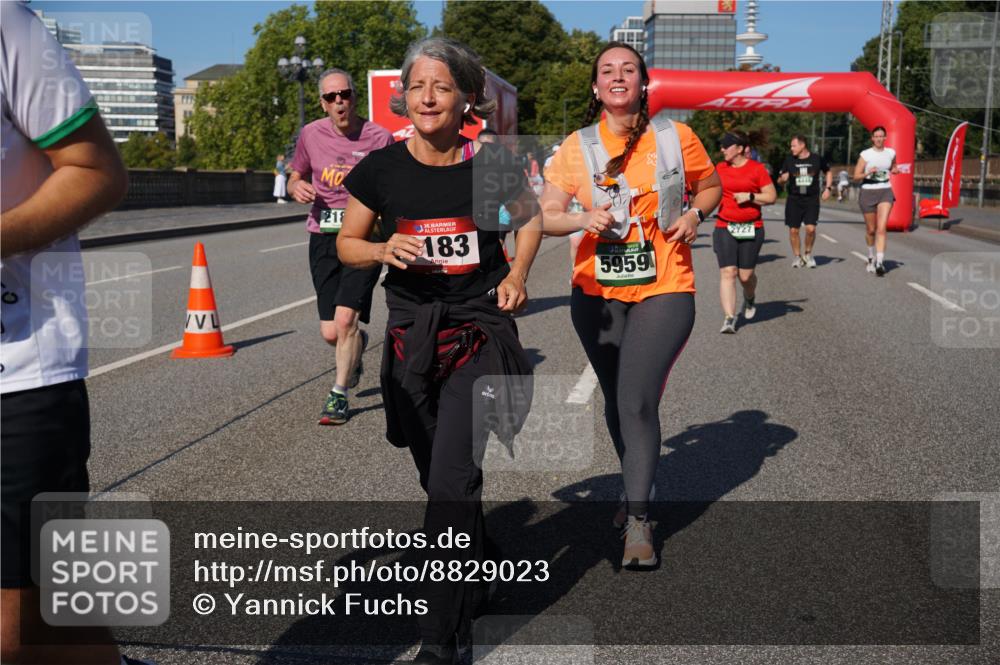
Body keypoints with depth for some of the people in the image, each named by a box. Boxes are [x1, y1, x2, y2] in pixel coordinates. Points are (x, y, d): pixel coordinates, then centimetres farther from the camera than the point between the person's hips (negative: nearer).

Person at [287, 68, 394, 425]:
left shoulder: (379, 138, -4)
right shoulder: (311, 134, 4)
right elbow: (295, 178, 18)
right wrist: (298, 188, -5)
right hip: (323, 237, 3)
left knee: (345, 319, -15)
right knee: (330, 333, 2)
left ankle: (339, 395, 5)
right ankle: (358, 346, 40)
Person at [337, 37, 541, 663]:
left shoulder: (493, 164, -6)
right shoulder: (381, 169, -3)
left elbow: (531, 216, 15)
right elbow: (347, 244, 8)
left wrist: (518, 273, 0)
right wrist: (384, 250, -13)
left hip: (479, 332, -3)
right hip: (412, 335, 3)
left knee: (452, 482, -13)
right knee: (438, 478, 16)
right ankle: (476, 582, 43)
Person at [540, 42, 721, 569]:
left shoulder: (675, 138, 0)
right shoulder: (576, 147, 1)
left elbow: (711, 186, 15)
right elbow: (546, 217, -3)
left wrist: (694, 214, -6)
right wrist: (584, 219, -24)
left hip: (664, 291, -2)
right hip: (597, 294, 3)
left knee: (637, 403, -13)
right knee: (617, 401, 15)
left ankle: (638, 523, -3)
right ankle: (636, 488, 40)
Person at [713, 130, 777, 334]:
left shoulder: (757, 168, -3)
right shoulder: (720, 168, 9)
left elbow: (772, 197, -3)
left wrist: (750, 196, -13)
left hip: (751, 229, -2)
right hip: (724, 228, 2)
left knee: (746, 274, 4)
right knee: (727, 272, -10)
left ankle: (749, 299, 40)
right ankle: (729, 318, -11)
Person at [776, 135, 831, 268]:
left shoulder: (817, 159, 1)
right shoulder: (789, 160, 4)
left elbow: (828, 172, 18)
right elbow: (780, 180, 8)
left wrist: (828, 188, 5)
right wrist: (783, 179, -15)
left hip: (812, 199, -1)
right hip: (794, 199, 2)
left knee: (811, 228, -13)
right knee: (793, 230, 0)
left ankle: (808, 254, 11)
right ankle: (797, 256, 18)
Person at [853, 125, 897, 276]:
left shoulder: (891, 153, 6)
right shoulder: (865, 154, -3)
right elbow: (856, 176, -2)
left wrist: (894, 170, 2)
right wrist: (868, 173, -21)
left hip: (886, 192, 1)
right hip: (868, 192, -1)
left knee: (881, 228, -14)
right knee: (871, 230, 9)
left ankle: (880, 262, -19)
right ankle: (871, 258, 33)